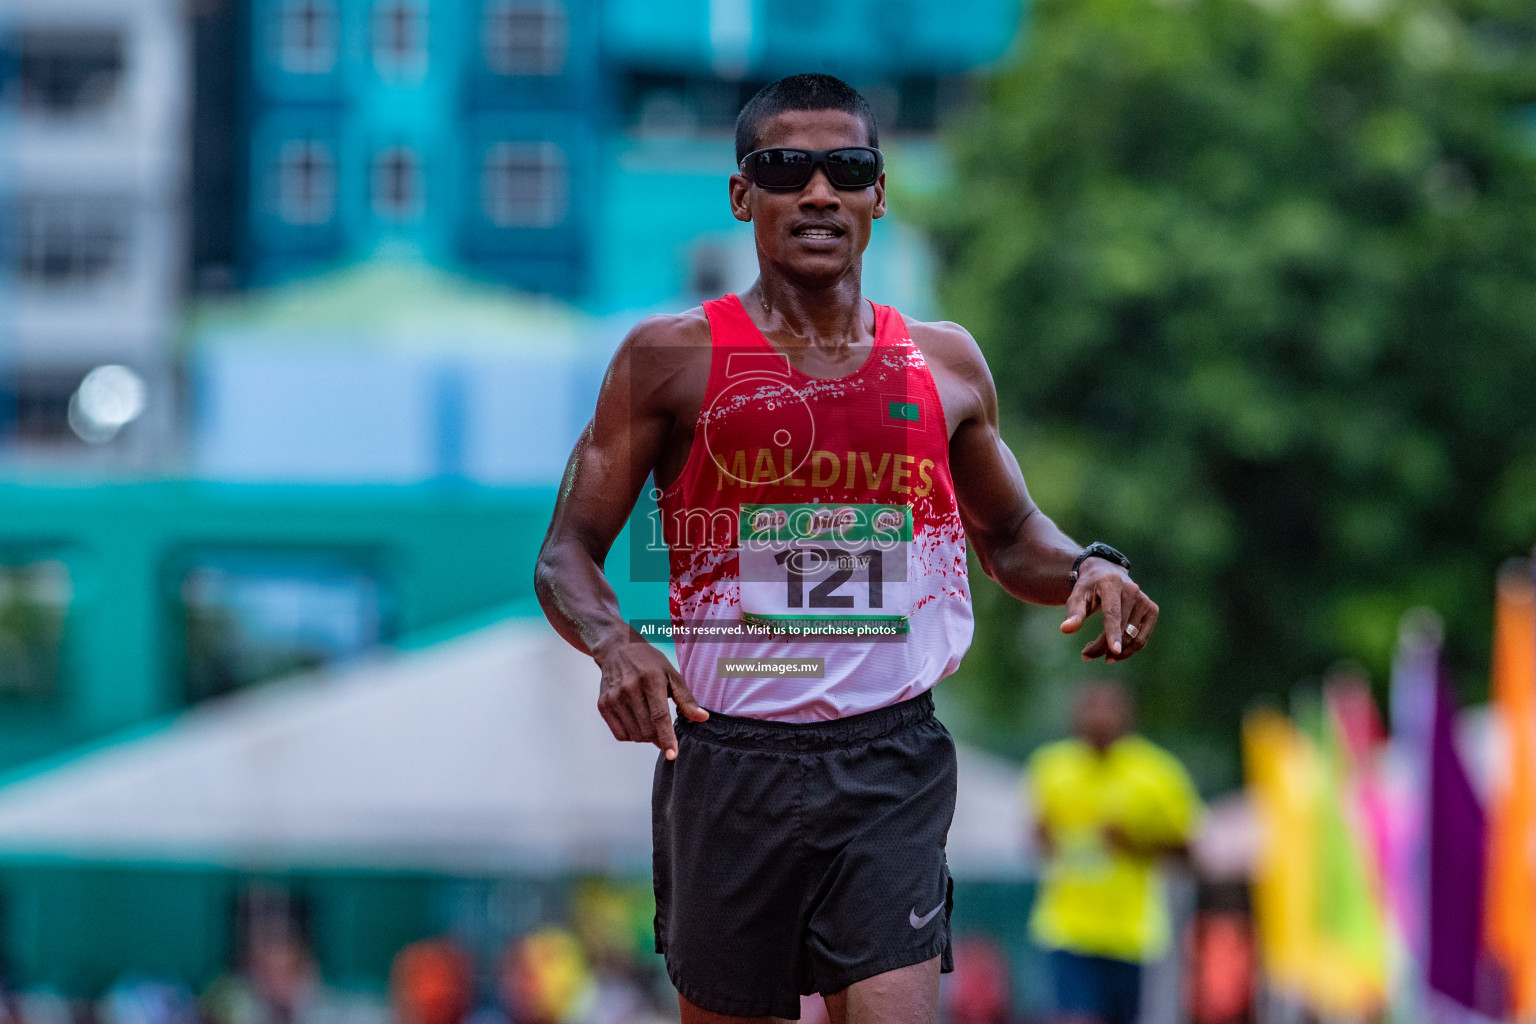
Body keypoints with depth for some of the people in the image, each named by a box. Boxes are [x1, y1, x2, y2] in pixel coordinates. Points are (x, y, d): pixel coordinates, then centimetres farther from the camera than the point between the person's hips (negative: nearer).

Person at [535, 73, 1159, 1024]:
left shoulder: (944, 364, 10)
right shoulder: (674, 358, 1)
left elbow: (1010, 535, 24)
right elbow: (568, 552, 1)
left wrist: (1086, 567, 2)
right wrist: (612, 641, -21)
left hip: (890, 770, 1)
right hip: (727, 763, -1)